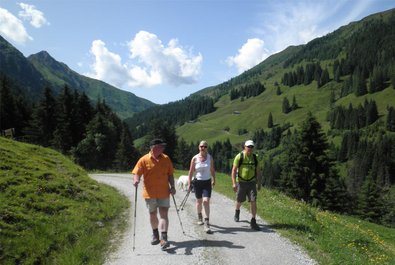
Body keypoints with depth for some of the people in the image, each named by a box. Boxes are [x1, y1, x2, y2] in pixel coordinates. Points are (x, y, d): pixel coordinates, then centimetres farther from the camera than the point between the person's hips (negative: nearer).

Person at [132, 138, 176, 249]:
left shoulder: (166, 159, 4)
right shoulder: (144, 160, -5)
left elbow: (170, 174, 11)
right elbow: (136, 173, -8)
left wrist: (172, 186, 2)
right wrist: (136, 180, -30)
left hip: (164, 192, 1)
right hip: (150, 193, 0)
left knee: (164, 214, -8)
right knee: (153, 214, 15)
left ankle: (163, 238, -10)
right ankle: (155, 235, 36)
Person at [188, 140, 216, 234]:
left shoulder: (210, 157, -1)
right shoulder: (195, 158, -5)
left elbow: (212, 170, 11)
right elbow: (191, 172, -1)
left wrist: (214, 180, 18)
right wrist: (189, 184, -4)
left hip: (207, 182, 0)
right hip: (197, 182, 0)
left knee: (206, 201, -13)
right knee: (199, 201, 14)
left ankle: (207, 224, -12)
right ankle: (199, 217, 40)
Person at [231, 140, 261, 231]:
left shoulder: (254, 157, 3)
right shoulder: (239, 156, -9)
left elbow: (257, 171, 11)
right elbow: (234, 170, -10)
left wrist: (259, 183, 11)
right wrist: (234, 183, -16)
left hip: (251, 182, 2)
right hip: (241, 182, -2)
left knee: (253, 201, -8)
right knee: (239, 200, 14)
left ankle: (253, 221, -1)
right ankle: (237, 211, 46)